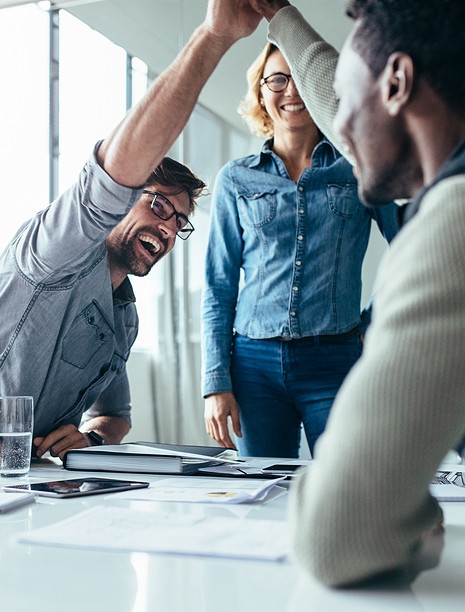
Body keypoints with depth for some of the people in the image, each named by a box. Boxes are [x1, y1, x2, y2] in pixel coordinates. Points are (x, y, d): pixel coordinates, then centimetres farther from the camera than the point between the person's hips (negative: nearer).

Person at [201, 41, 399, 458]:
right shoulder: (236, 179, 8)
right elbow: (218, 289, 7)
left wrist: (376, 322, 3)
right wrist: (216, 381, 0)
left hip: (337, 362, -1)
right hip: (256, 363, 1)